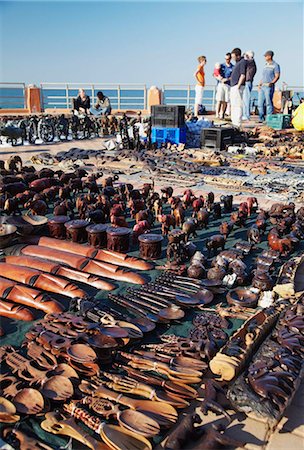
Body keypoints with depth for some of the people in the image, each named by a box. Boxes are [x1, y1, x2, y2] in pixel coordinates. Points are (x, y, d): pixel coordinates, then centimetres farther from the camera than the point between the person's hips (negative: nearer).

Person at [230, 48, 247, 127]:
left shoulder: (243, 62, -10)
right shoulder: (237, 62, 19)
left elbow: (243, 75, -18)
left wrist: (238, 86, -21)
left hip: (237, 86, -11)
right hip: (233, 86, 11)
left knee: (238, 105, -11)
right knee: (233, 105, 14)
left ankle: (238, 124, -12)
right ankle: (234, 122, 21)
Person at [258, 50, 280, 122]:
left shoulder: (275, 65, -2)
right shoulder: (266, 65, 20)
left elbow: (277, 76, -8)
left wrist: (271, 83, -24)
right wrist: (260, 84, 13)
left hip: (269, 86, -8)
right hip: (262, 86, 8)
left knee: (268, 102, -8)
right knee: (260, 103, 5)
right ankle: (261, 118, 11)